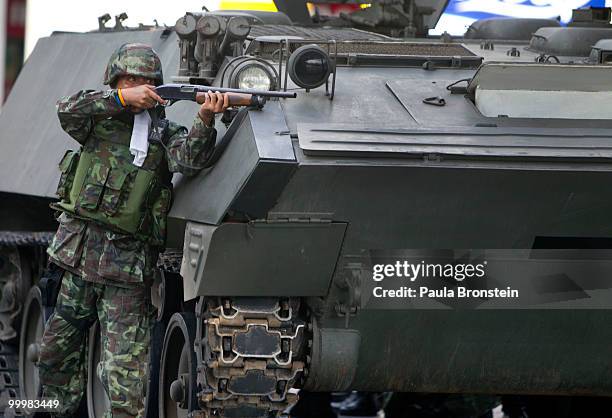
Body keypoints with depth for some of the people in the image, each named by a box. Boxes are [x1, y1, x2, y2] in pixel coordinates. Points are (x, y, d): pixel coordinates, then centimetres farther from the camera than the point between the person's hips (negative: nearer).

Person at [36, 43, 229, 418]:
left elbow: (188, 158, -17)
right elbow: (68, 110, -12)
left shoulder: (163, 134, 2)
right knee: (55, 354, 15)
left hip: (127, 269, -3)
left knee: (124, 368, -9)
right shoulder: (98, 122, 7)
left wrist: (205, 122, -36)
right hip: (78, 259, 4)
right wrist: (123, 99, -22)